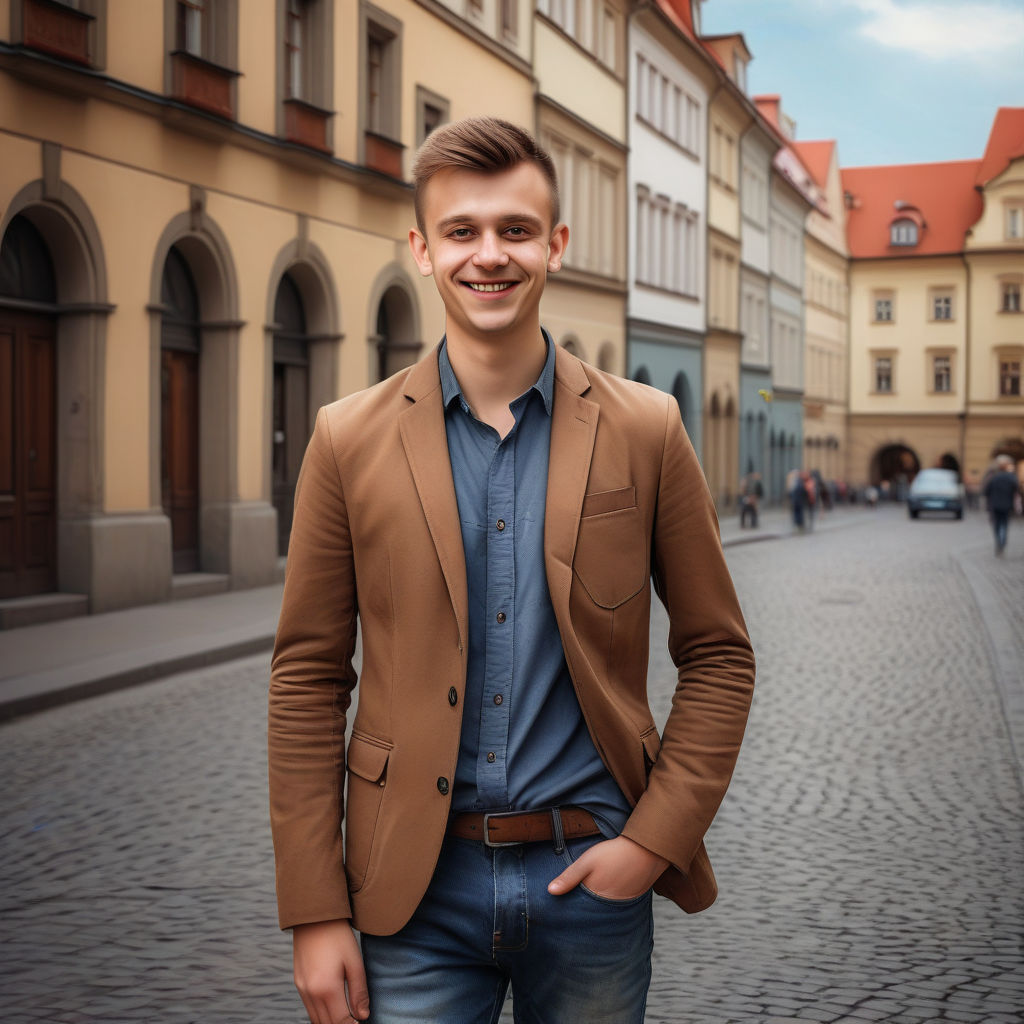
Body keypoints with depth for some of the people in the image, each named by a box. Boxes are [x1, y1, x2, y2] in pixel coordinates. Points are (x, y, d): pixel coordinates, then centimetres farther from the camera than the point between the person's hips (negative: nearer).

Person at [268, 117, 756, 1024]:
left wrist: (659, 837, -6)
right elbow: (308, 680, 0)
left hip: (592, 874, 1)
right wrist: (316, 913, -3)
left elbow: (719, 656, 4)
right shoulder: (349, 439, -1)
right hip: (418, 886, 0)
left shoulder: (646, 430, -1)